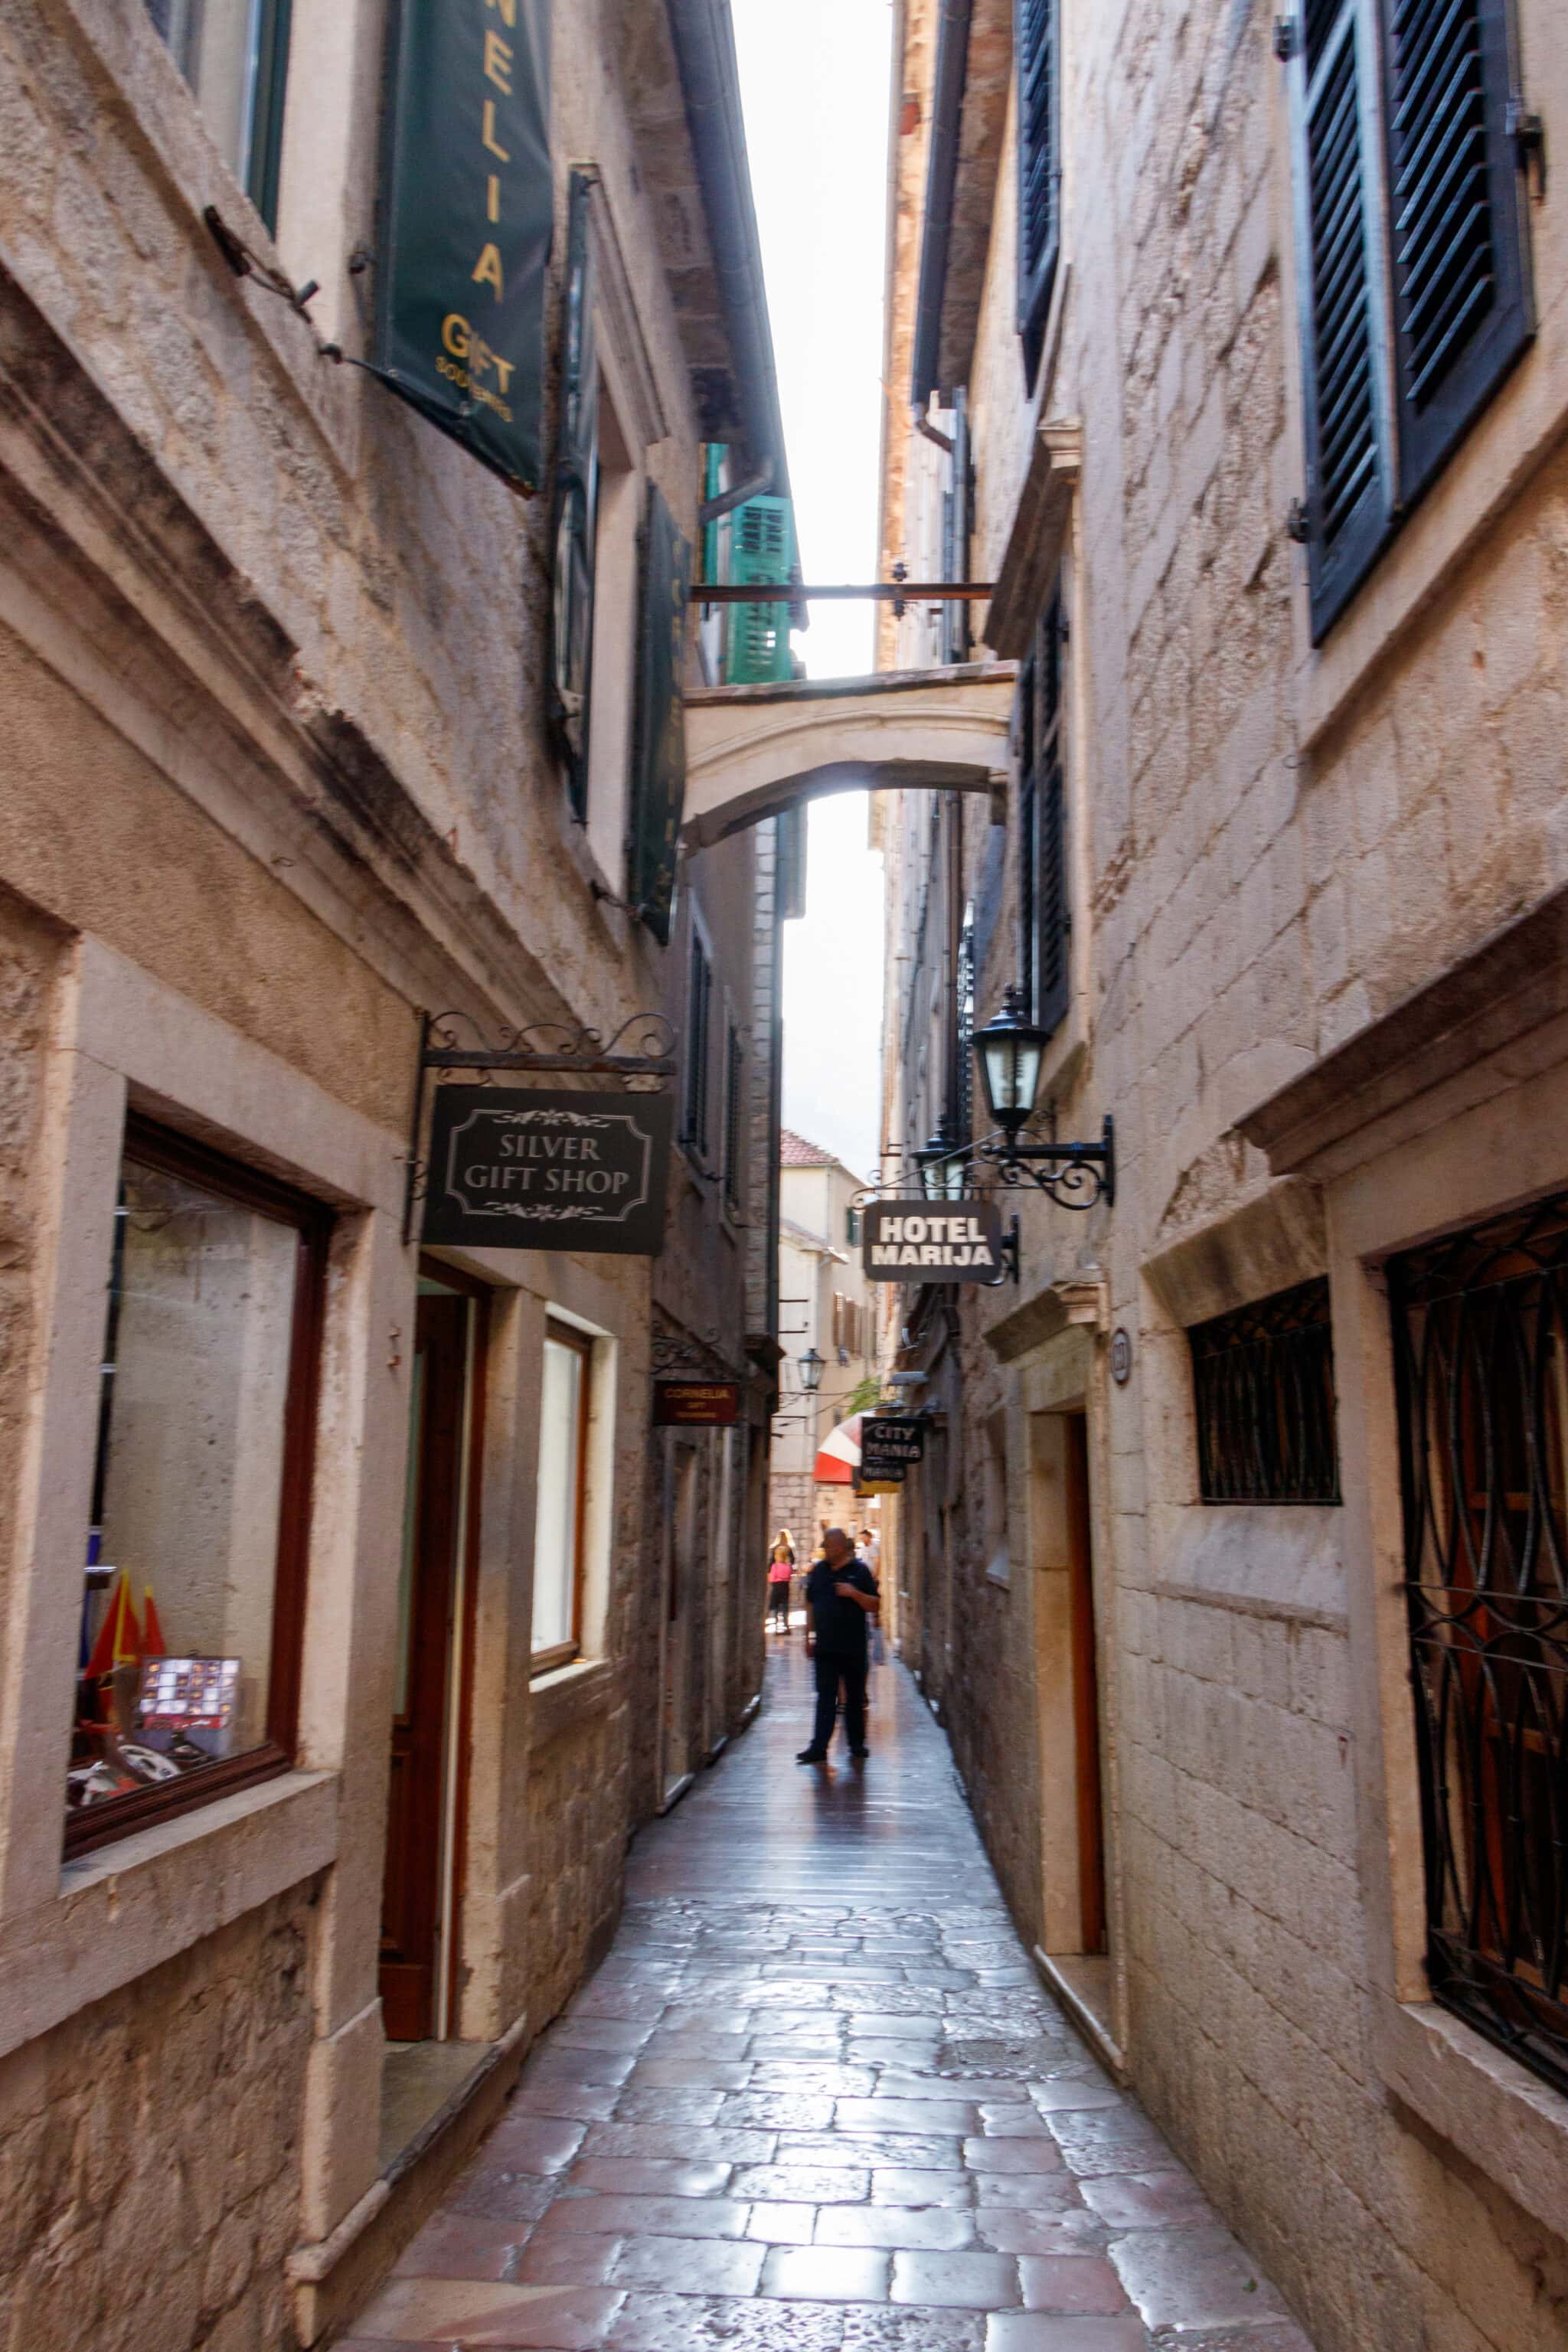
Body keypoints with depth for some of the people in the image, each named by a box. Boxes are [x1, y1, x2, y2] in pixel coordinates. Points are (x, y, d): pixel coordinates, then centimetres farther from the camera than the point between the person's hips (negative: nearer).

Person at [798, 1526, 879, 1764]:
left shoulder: (859, 1570, -2)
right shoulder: (819, 1570, 9)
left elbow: (875, 1605, -3)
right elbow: (811, 1604, 15)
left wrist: (855, 1594, -19)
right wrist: (809, 1636, 11)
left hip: (853, 1647, -2)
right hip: (825, 1646, 2)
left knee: (855, 1697, 8)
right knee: (825, 1698, -1)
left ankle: (857, 1743, 20)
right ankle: (819, 1747, -3)